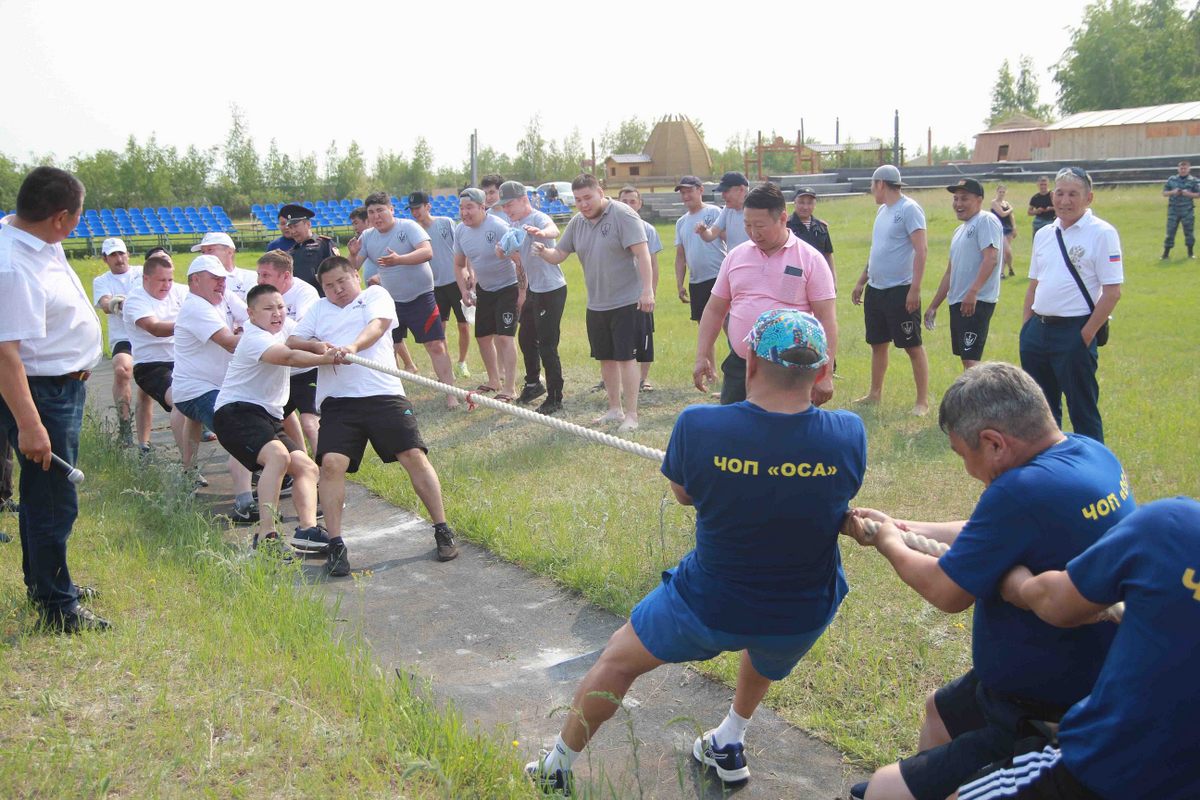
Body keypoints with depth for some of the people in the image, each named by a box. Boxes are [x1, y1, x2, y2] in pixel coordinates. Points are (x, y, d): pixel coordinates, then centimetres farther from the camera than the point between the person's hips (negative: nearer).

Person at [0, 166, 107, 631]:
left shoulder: (42, 245, 3)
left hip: (64, 386, 11)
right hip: (39, 395, -11)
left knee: (43, 493, 23)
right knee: (53, 502, -1)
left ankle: (40, 583, 40)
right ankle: (58, 609, 11)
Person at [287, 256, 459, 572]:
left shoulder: (376, 295, 16)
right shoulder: (319, 310, 25)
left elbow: (378, 325, -5)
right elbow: (291, 343, 16)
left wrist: (353, 347, -26)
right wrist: (316, 346, -7)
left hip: (384, 395, -2)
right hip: (337, 401, 2)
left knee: (414, 456, -10)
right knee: (331, 464, -16)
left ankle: (442, 532, 1)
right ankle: (335, 546, -7)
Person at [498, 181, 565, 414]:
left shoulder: (538, 218, -19)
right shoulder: (515, 225, 9)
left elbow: (553, 230, -44)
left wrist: (542, 232, -66)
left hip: (552, 290, -10)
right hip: (533, 290, 10)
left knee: (547, 346, -6)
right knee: (526, 338, 21)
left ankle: (555, 399, 5)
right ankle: (533, 383, 41)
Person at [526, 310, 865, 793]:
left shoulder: (698, 426, -23)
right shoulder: (849, 435, -19)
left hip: (710, 605, -2)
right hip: (805, 618, 2)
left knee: (618, 660, 24)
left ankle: (557, 768, 40)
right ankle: (729, 744, 50)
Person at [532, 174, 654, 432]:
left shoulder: (623, 215, -13)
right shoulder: (577, 222, 7)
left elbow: (642, 253, -18)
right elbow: (559, 254, 11)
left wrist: (647, 289, -25)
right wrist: (543, 251, -12)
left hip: (626, 301, -7)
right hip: (596, 304, 7)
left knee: (625, 357, -5)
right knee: (606, 358, 14)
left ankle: (631, 415, 2)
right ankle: (615, 409, 28)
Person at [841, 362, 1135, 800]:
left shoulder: (1024, 490, -34)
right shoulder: (1090, 452, -5)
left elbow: (946, 592, -20)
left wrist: (889, 545, 0)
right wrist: (902, 528, 10)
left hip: (1045, 720, -10)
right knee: (940, 710, 34)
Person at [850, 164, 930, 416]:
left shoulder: (909, 209, -12)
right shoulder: (883, 210, 14)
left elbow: (921, 250, -18)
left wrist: (915, 288, -23)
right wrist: (861, 282, 21)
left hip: (901, 290, -9)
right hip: (875, 290, 9)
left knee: (913, 346, -2)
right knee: (877, 343, 16)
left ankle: (922, 401, 4)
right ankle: (875, 393, 28)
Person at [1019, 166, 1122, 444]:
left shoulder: (1101, 233, -8)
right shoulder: (1044, 234, 11)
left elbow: (1112, 292, -12)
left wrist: (1086, 335, -14)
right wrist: (1026, 328, 11)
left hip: (1074, 334, -7)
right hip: (1037, 329, 7)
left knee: (1083, 410, 1)